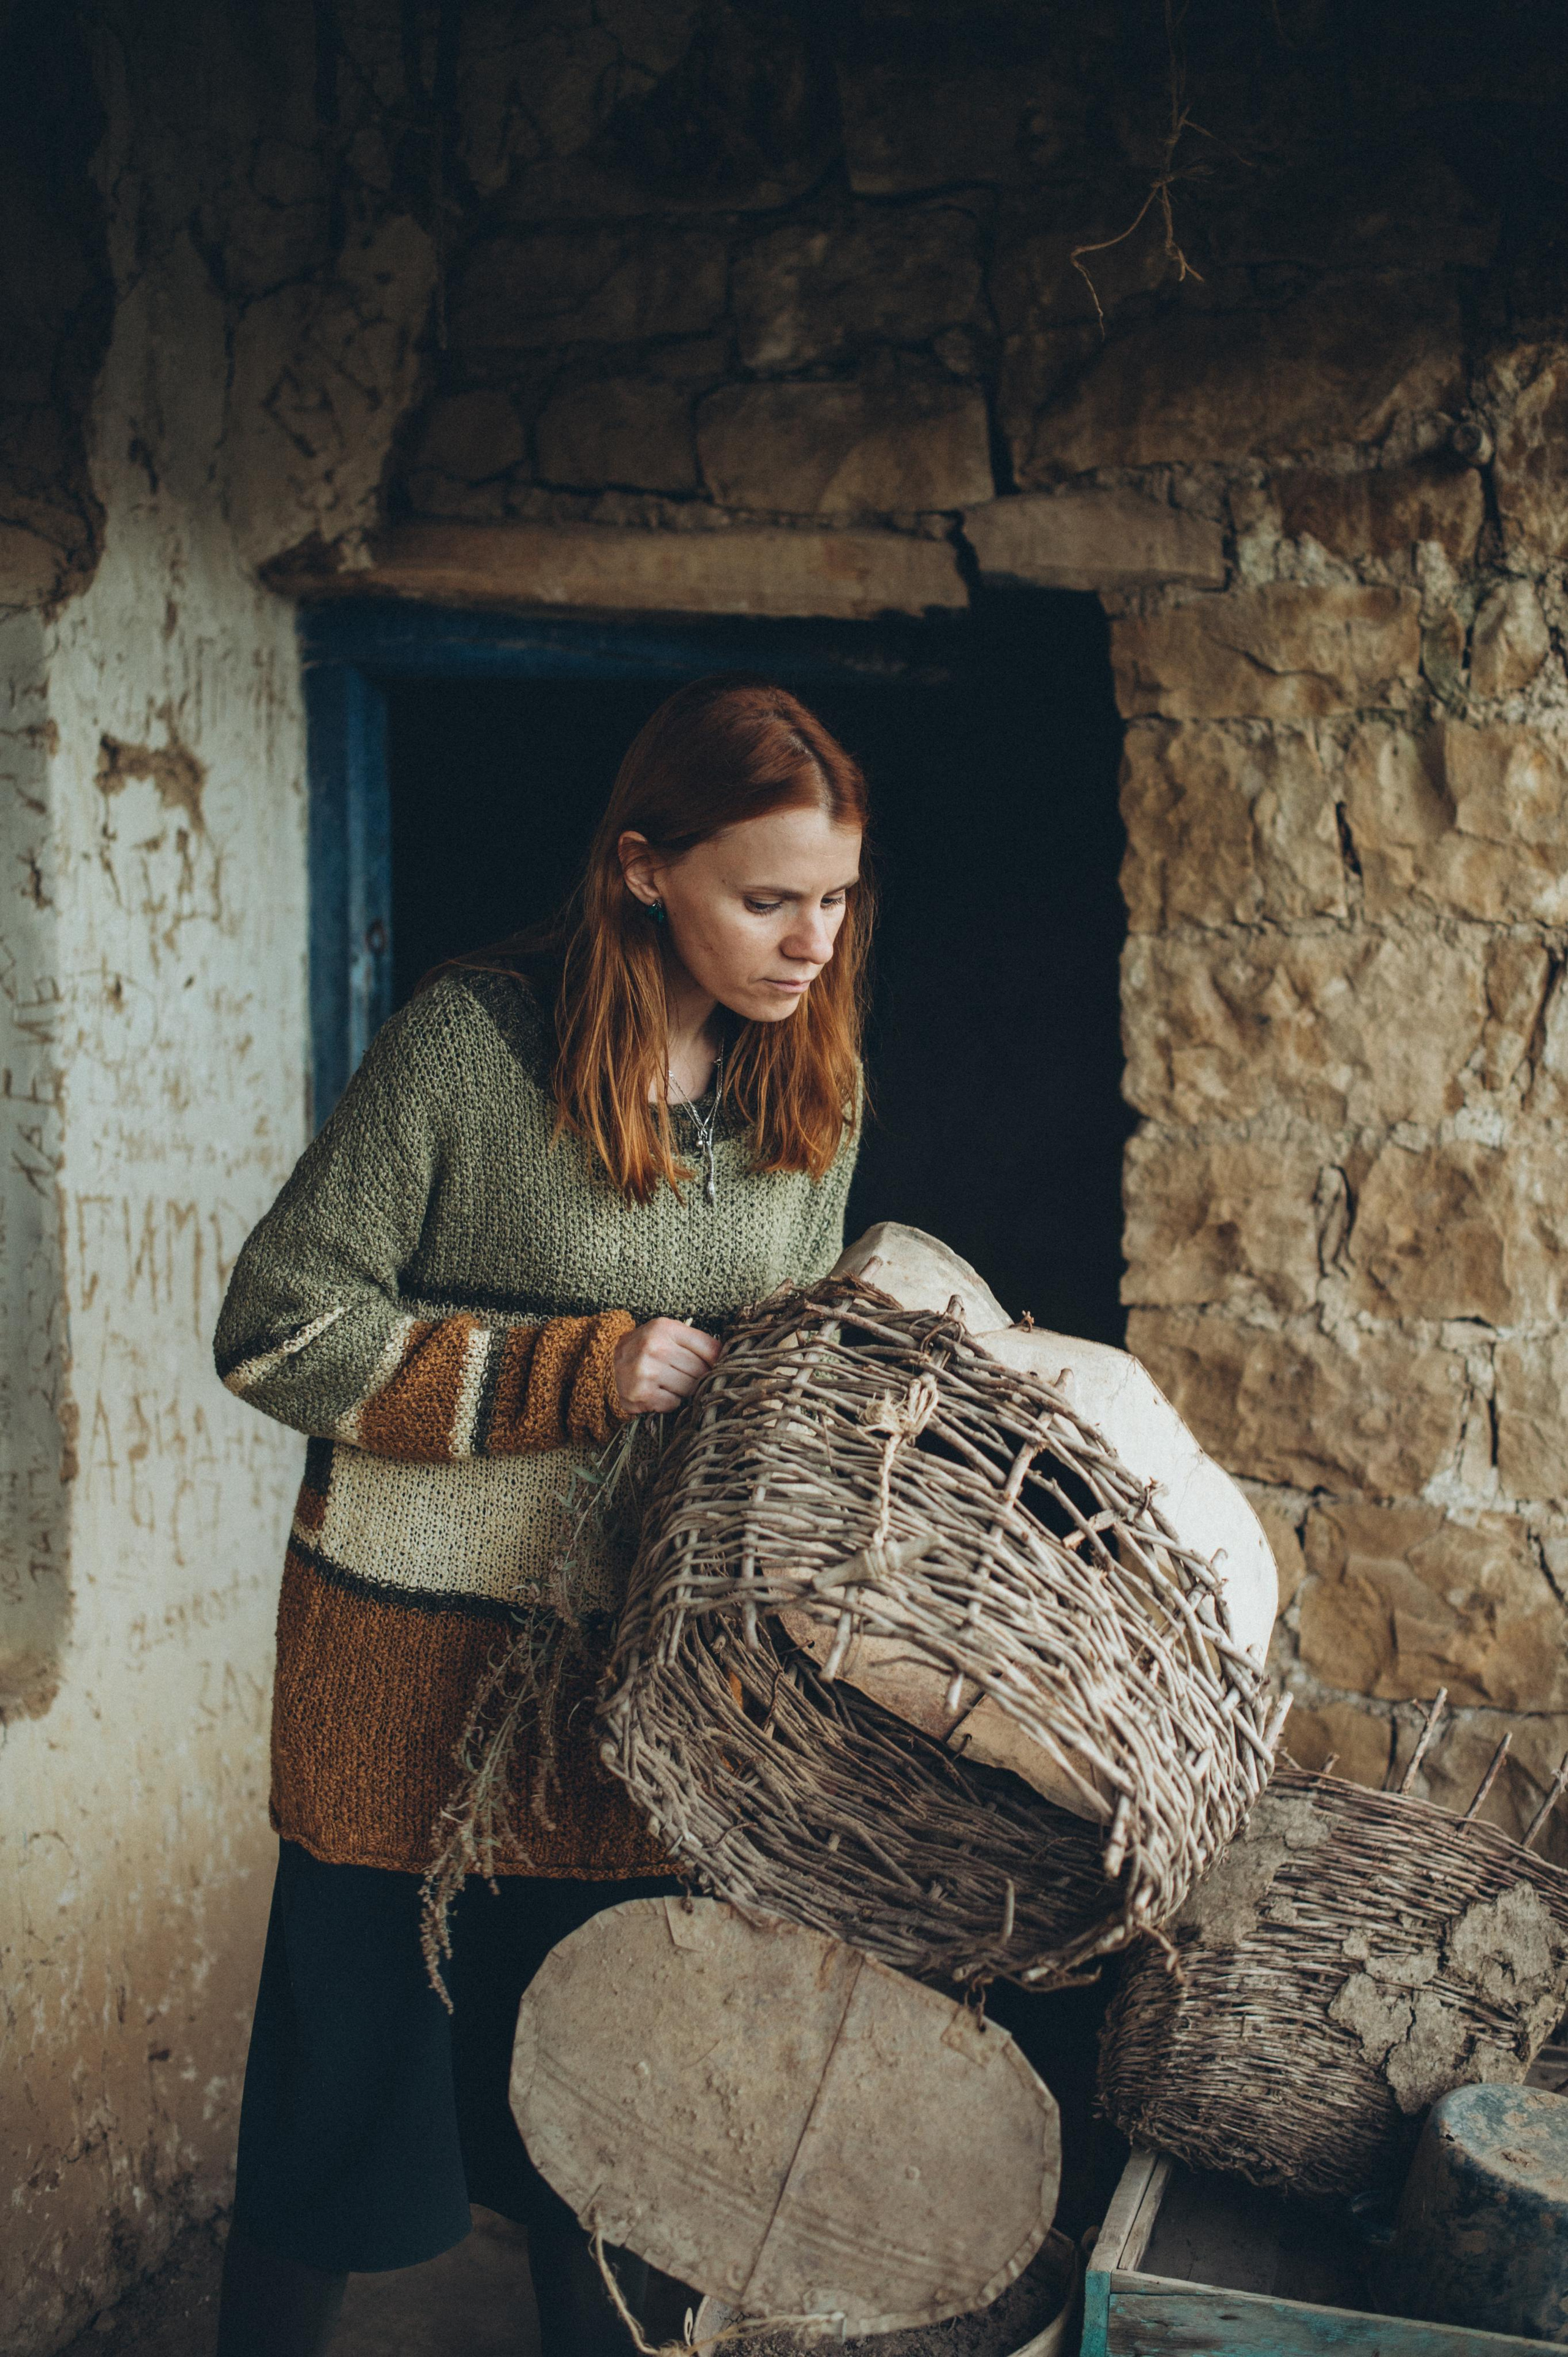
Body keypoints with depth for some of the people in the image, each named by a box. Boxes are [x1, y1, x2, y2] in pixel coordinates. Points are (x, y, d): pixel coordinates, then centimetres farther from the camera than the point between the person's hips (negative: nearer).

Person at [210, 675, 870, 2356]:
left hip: (651, 1667, 5)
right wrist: (576, 1372, -20)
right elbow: (276, 1332, -14)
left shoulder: (815, 1087, 2)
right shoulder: (471, 1041, -16)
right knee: (354, 2096, 10)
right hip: (419, 1655, -4)